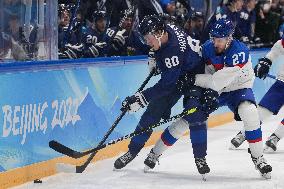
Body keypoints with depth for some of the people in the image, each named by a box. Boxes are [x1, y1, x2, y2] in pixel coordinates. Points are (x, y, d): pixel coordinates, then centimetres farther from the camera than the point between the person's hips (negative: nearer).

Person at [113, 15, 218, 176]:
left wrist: (141, 98, -40)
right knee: (152, 113, 2)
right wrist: (155, 58, 6)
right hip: (174, 75, 8)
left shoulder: (174, 51, -38)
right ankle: (132, 151, 10)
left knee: (195, 115, -26)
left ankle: (200, 157, -15)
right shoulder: (165, 29, -15)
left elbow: (166, 85, -38)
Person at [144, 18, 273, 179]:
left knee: (250, 114, -32)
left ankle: (258, 157, -16)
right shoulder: (208, 47, -14)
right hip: (212, 89, 4)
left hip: (237, 88, -4)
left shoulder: (240, 52, -31)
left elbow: (218, 81, -34)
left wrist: (193, 79, -34)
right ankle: (154, 153, 10)